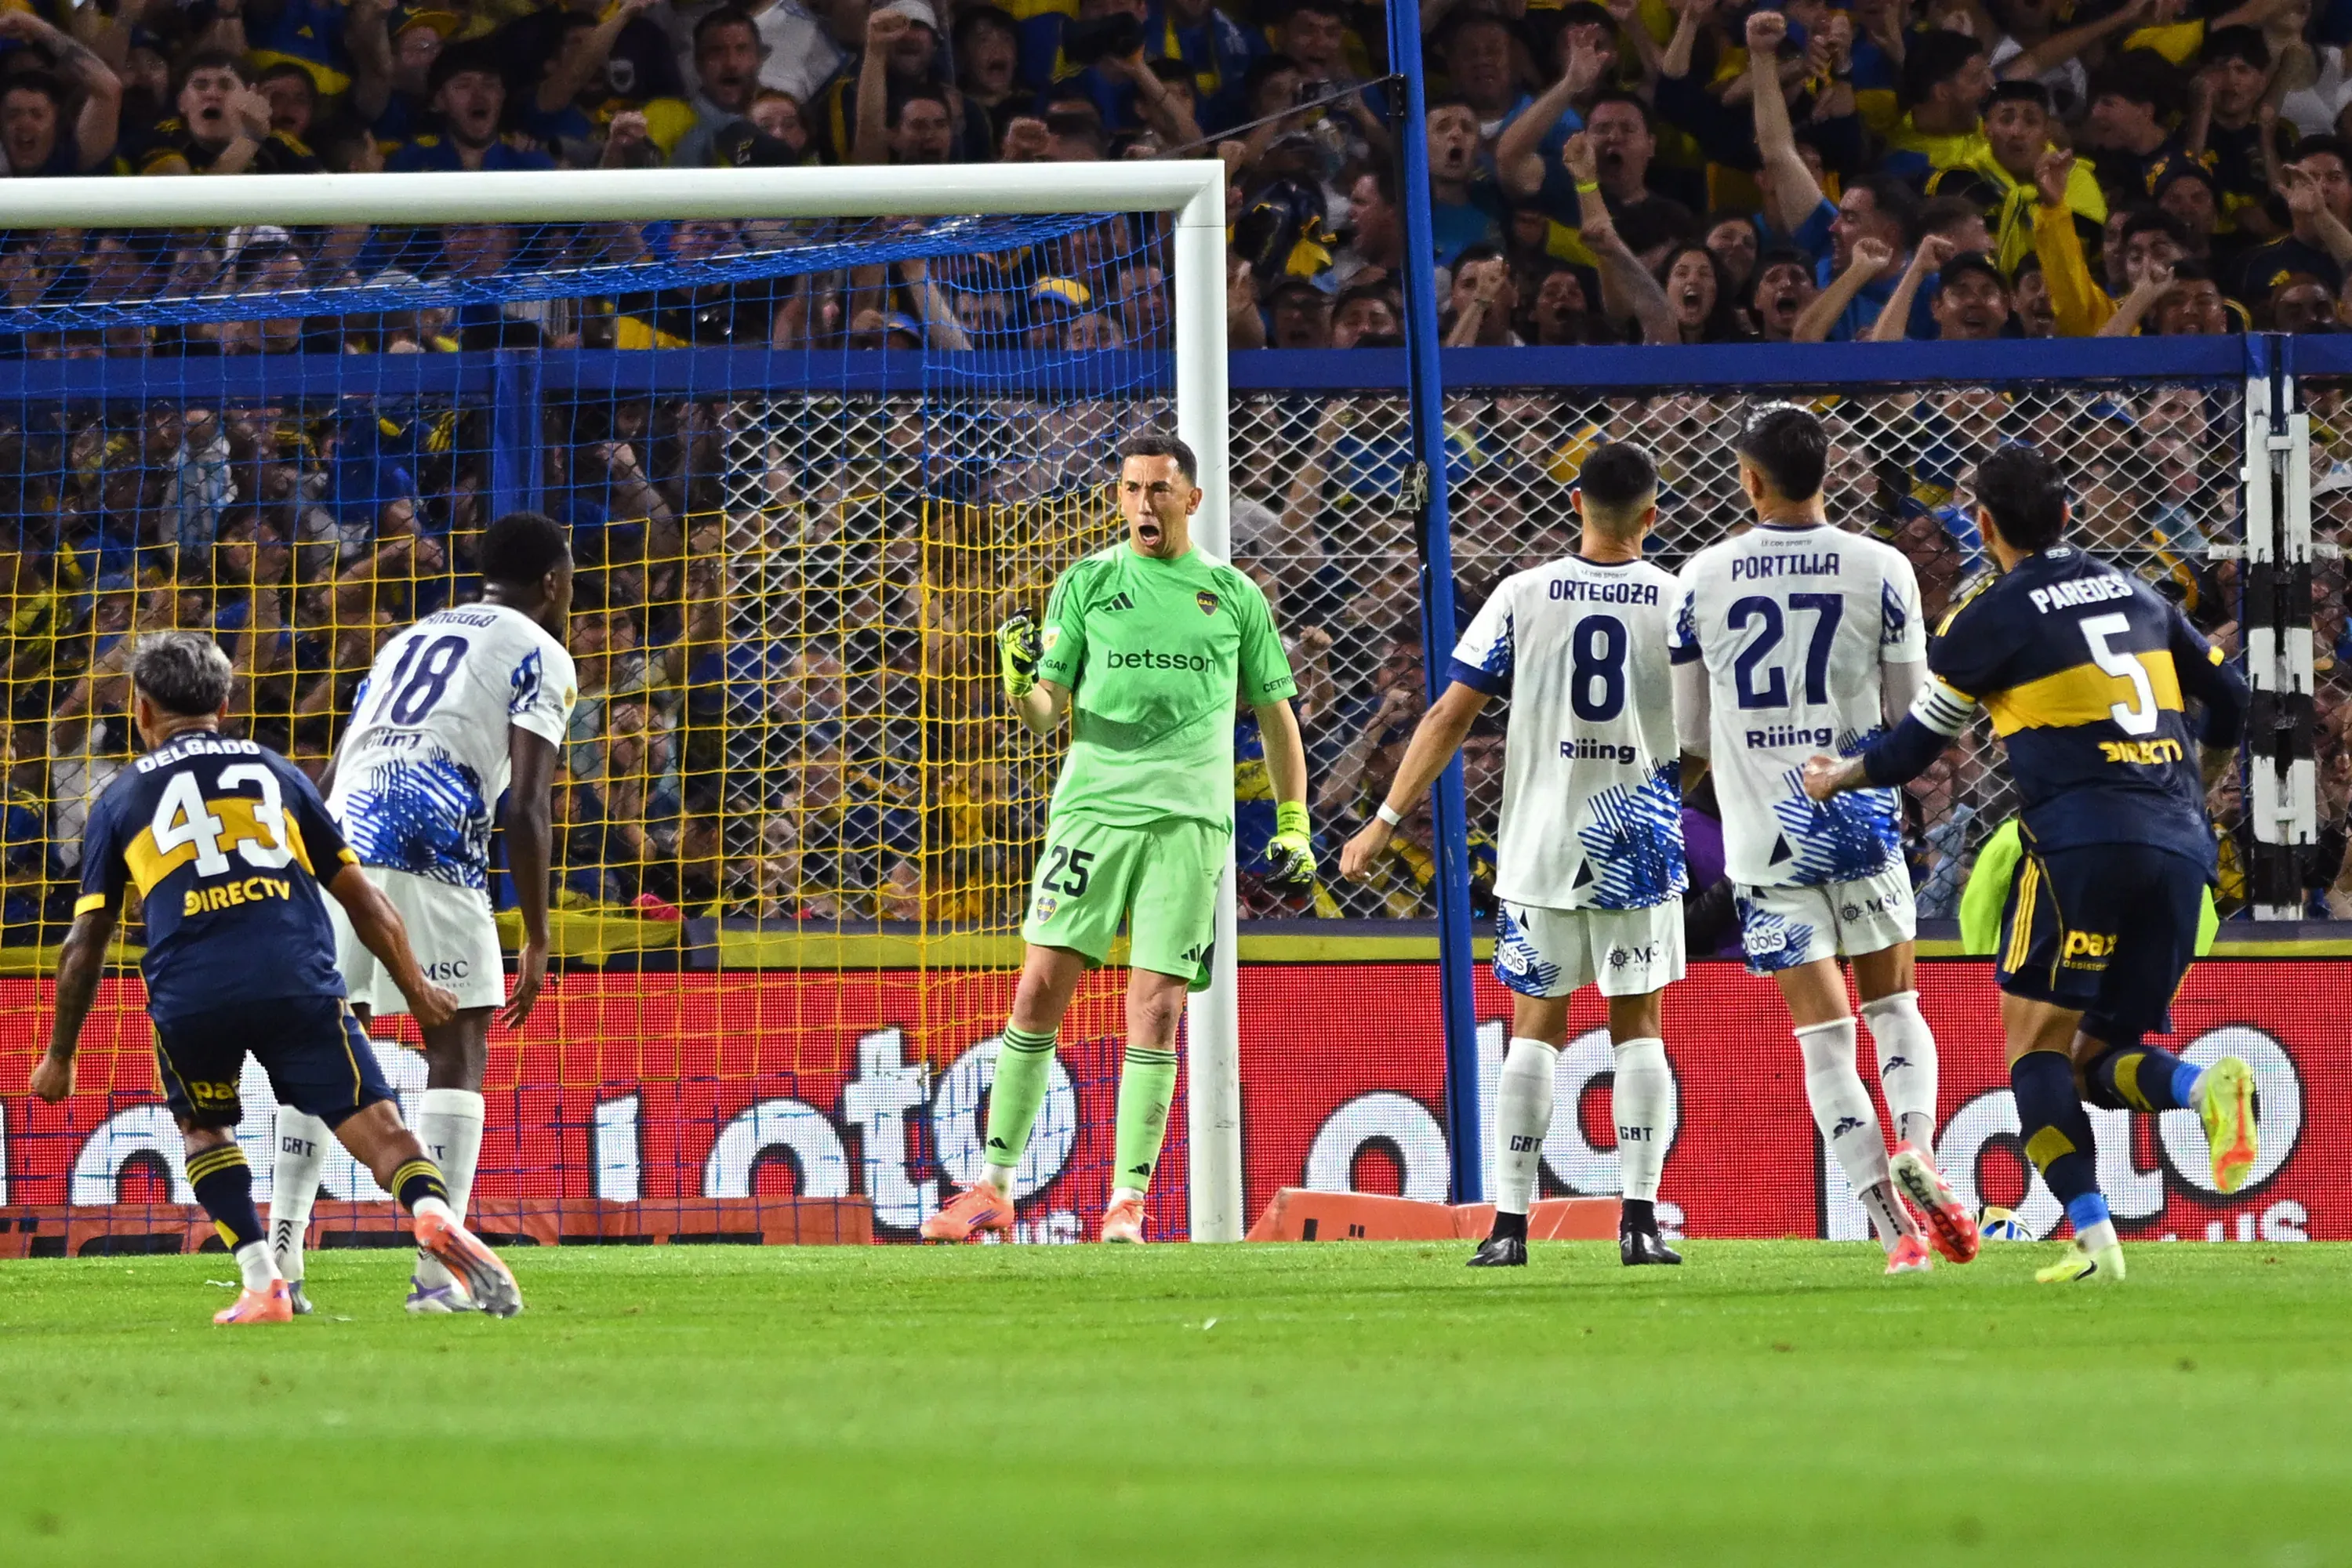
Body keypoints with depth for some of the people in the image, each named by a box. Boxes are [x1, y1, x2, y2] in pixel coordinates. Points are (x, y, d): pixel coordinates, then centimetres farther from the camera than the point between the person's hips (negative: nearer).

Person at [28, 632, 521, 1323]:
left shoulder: (120, 801, 19)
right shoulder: (275, 773, 22)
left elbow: (85, 945, 17)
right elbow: (362, 899, 21)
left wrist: (60, 1056, 26)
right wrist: (416, 989, 32)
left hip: (189, 996, 0)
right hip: (297, 981, 0)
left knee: (203, 1127, 25)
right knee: (376, 1127, -3)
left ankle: (262, 1284, 10)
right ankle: (434, 1215, -34)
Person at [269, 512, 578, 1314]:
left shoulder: (406, 640, 29)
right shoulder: (541, 656, 9)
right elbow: (527, 805, -3)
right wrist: (537, 940, -1)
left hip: (341, 841, 5)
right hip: (433, 852, -5)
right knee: (457, 1053, 1)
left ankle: (279, 1256, 6)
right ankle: (437, 1272, -6)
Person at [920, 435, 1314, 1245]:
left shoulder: (1234, 595, 10)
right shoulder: (1085, 583, 8)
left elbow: (1276, 716, 19)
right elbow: (1048, 714, 6)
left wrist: (1293, 827, 14)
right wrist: (1021, 686, -17)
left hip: (1189, 818, 0)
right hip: (1092, 805, 0)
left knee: (1155, 1010, -6)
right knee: (1040, 989, -6)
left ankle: (1128, 1200, -3)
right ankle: (994, 1186, 2)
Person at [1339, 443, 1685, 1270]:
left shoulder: (1523, 597, -3)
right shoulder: (1680, 603, -4)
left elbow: (1449, 716, -3)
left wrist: (1384, 823, 2)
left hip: (1539, 851, 0)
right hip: (1641, 853, 0)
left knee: (1536, 1029, 8)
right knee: (1639, 1028, 8)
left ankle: (1510, 1225, 4)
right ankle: (1640, 1218, 0)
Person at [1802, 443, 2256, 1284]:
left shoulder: (1989, 618, 0)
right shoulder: (2136, 594, 17)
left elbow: (1916, 745, 8)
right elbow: (2229, 696, 25)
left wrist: (1842, 775, 28)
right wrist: (2196, 782, 44)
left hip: (2083, 840, -6)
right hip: (2181, 849, 6)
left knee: (2034, 1036, 2)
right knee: (2101, 1061, 12)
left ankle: (2093, 1237, -15)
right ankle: (2208, 1085, -22)